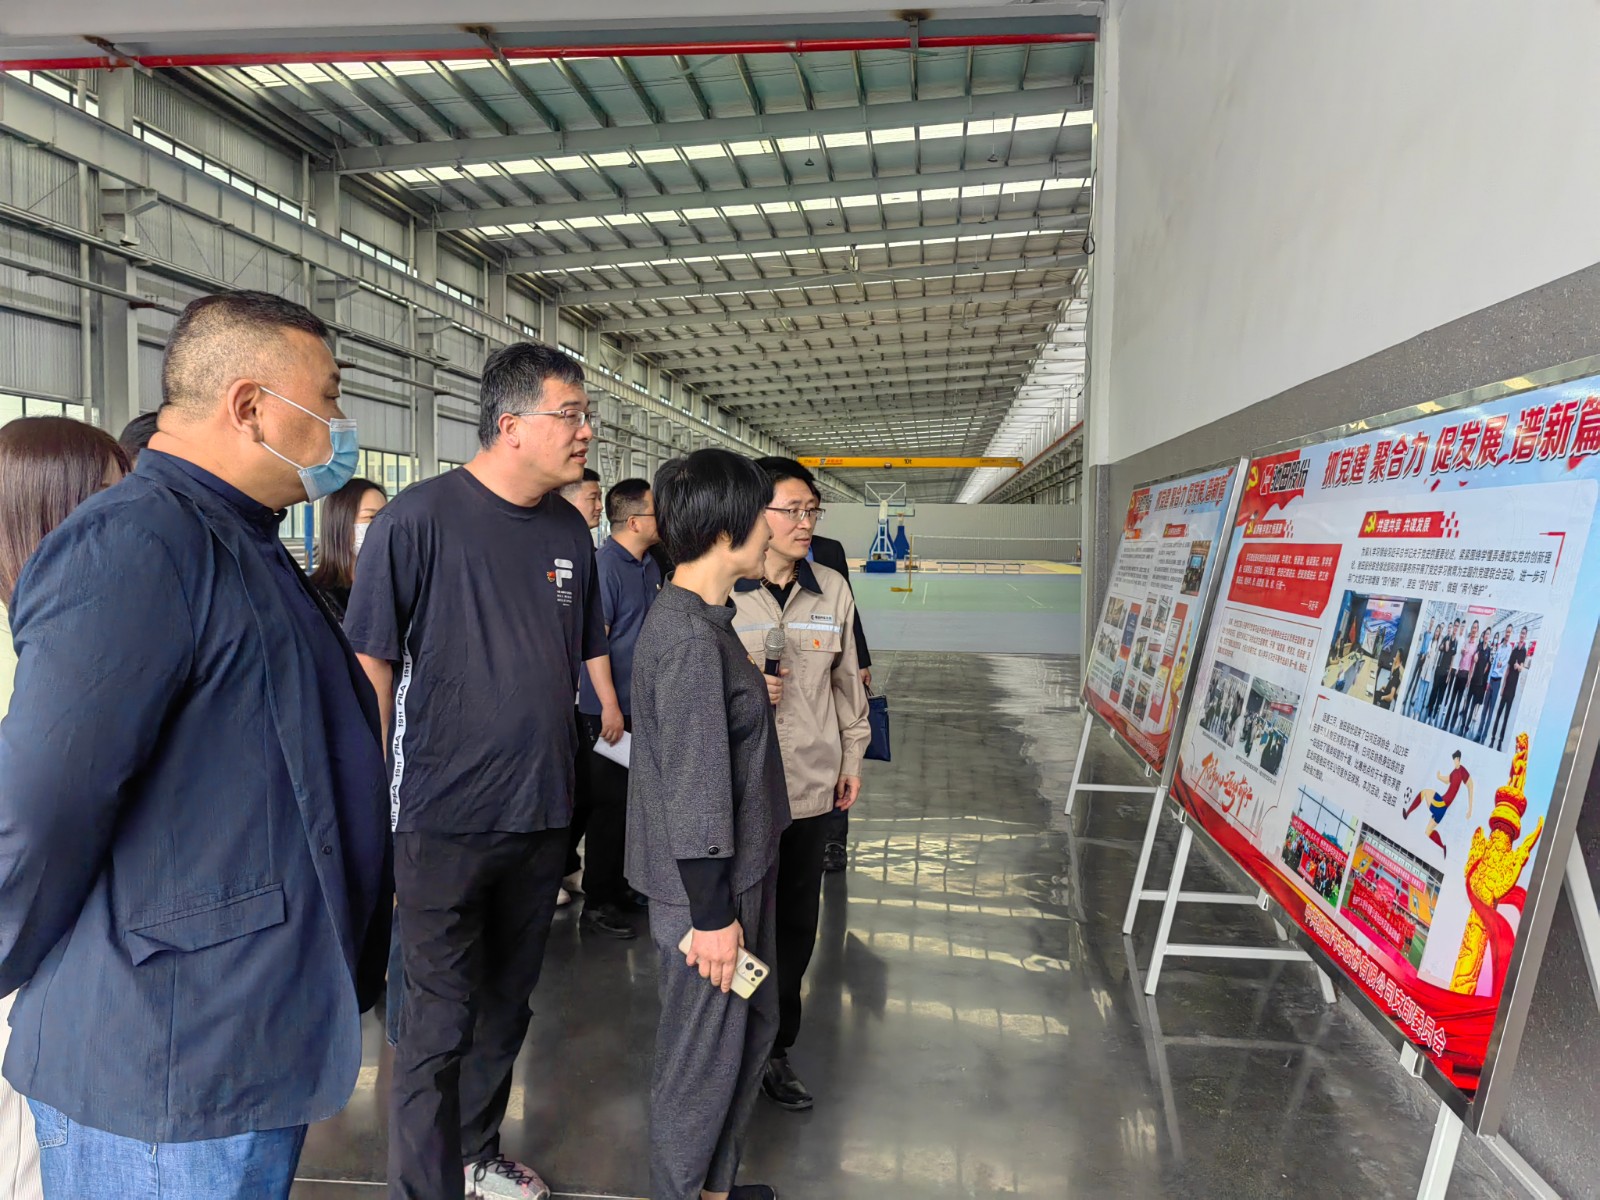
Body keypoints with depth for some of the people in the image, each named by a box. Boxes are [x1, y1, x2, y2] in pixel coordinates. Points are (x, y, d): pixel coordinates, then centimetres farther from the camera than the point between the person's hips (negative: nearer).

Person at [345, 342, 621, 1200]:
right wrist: (372, 804, -13)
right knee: (439, 1023, 4)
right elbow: (368, 661, -11)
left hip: (543, 813, 6)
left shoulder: (569, 528, 6)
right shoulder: (420, 516, -12)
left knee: (506, 1007, 21)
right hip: (445, 817, -6)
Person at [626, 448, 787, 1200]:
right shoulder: (690, 636, -25)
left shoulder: (700, 617, 6)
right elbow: (693, 787, -24)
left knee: (753, 1023, 24)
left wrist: (752, 698, 8)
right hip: (706, 883, -10)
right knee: (703, 1057, 9)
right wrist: (712, 912, -20)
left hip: (739, 865, 10)